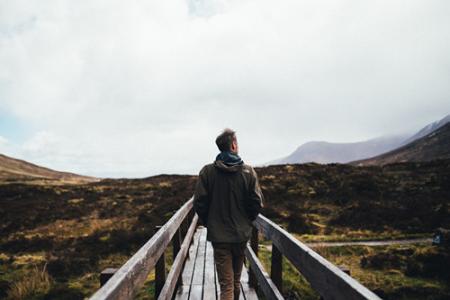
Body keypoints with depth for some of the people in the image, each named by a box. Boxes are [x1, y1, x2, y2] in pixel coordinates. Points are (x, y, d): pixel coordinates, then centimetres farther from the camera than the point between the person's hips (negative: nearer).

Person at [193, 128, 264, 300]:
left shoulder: (207, 172, -9)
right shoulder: (248, 171, -7)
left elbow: (199, 203, -8)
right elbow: (257, 203, -6)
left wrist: (209, 223, 9)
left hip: (218, 236, -2)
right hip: (241, 234, 2)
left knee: (226, 284, 1)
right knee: (236, 280, 23)